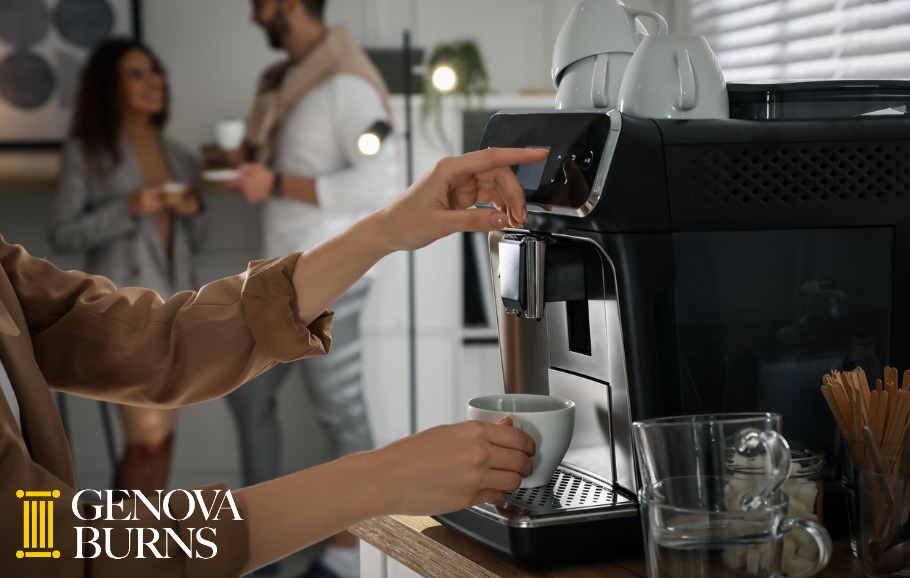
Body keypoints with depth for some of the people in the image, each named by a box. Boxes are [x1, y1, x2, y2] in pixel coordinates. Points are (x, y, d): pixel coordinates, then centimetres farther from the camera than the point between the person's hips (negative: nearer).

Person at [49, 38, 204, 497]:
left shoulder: (180, 158, 12)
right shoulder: (86, 151, -3)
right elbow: (63, 235, -6)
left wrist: (193, 211, -3)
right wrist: (128, 210, -16)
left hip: (175, 305, 6)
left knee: (162, 438, 7)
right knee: (147, 436, -12)